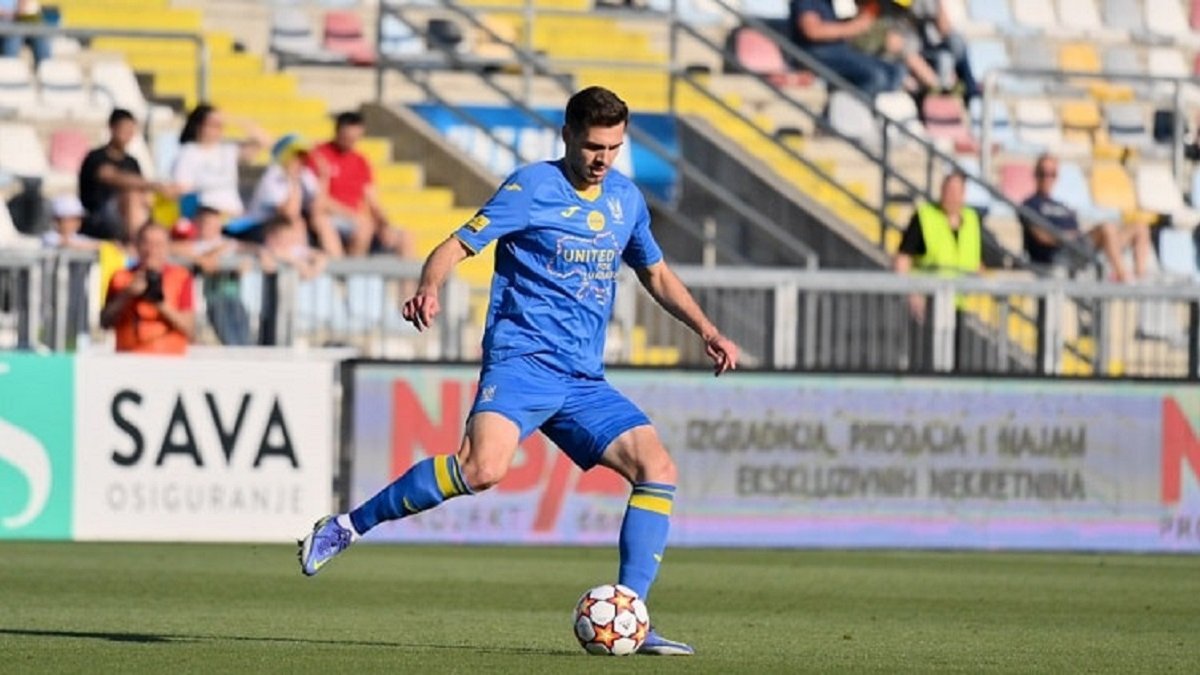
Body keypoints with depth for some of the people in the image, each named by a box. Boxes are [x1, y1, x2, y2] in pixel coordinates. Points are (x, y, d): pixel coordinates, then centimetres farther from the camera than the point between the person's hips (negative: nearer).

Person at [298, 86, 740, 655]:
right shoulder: (533, 187, -4)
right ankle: (346, 527, -16)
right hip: (522, 360, -7)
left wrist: (706, 329, 18)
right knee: (483, 467, -31)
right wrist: (429, 289, -30)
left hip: (584, 381, 7)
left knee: (657, 469, -9)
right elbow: (459, 245, -9)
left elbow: (656, 273, 30)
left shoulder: (625, 198, 15)